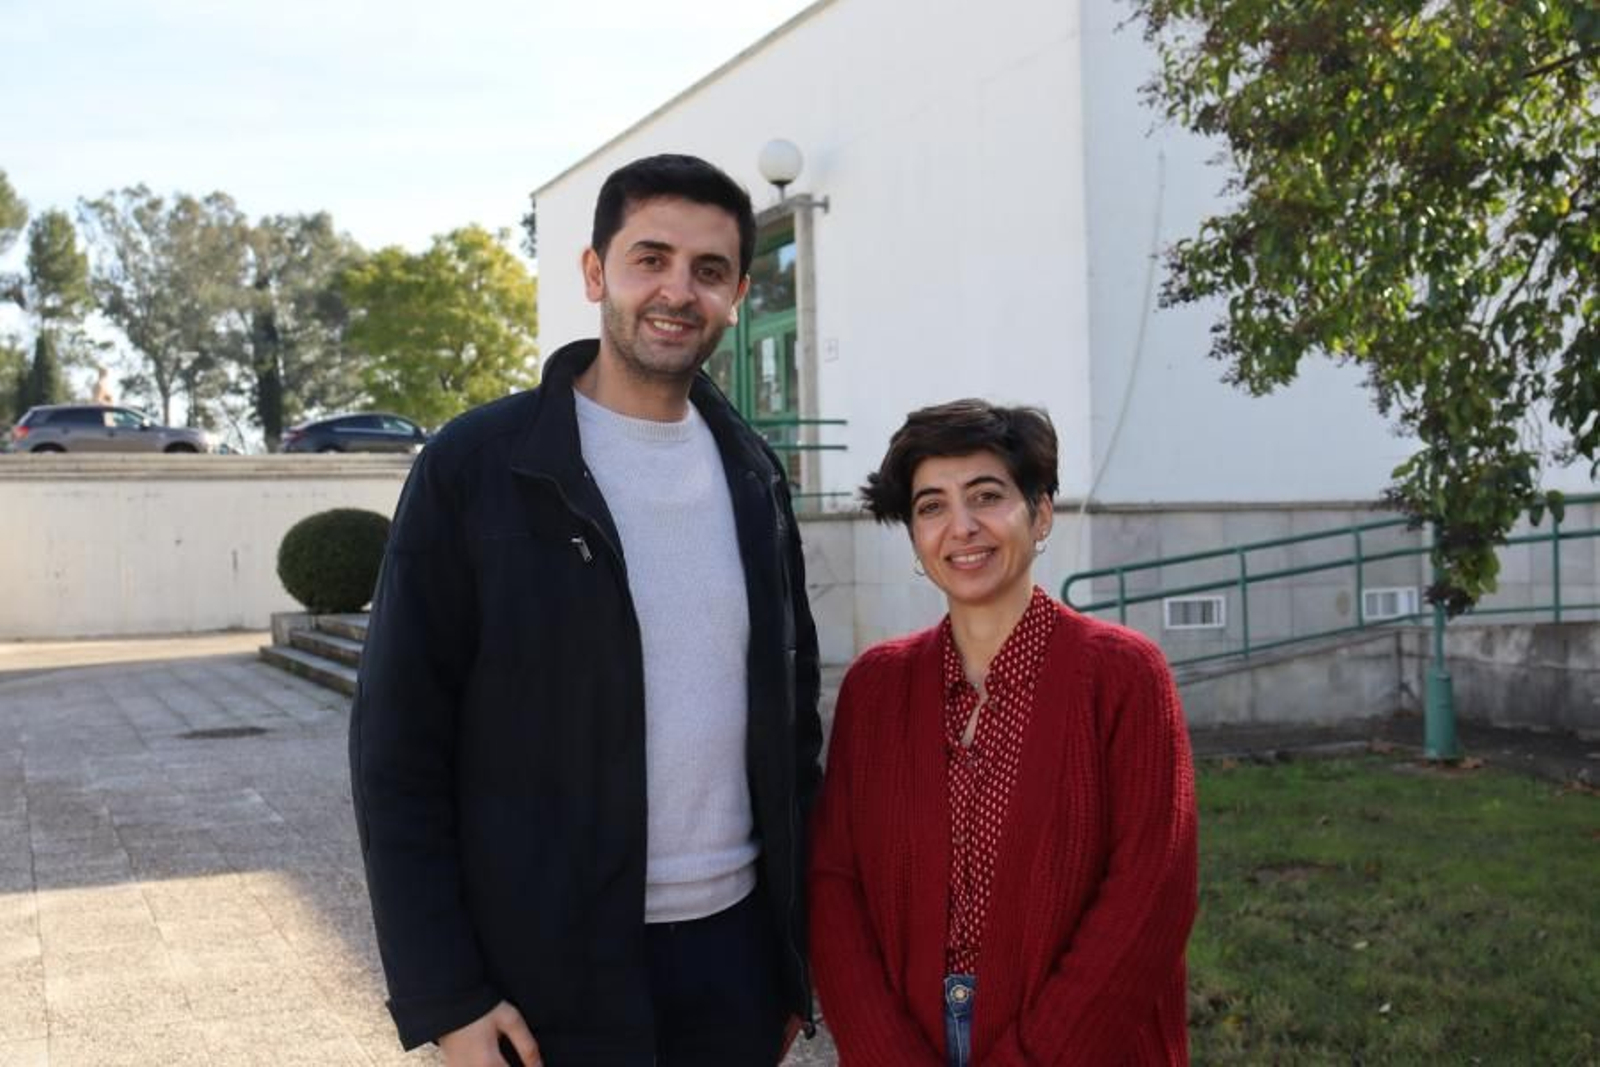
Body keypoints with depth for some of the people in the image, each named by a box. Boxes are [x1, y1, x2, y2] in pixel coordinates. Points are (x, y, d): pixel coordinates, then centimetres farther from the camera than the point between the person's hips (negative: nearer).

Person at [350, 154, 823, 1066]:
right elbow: (398, 747, -9)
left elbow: (794, 709, 10)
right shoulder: (473, 467, -9)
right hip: (549, 973, -4)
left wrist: (798, 944, 8)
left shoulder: (754, 474, 5)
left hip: (734, 947, 4)